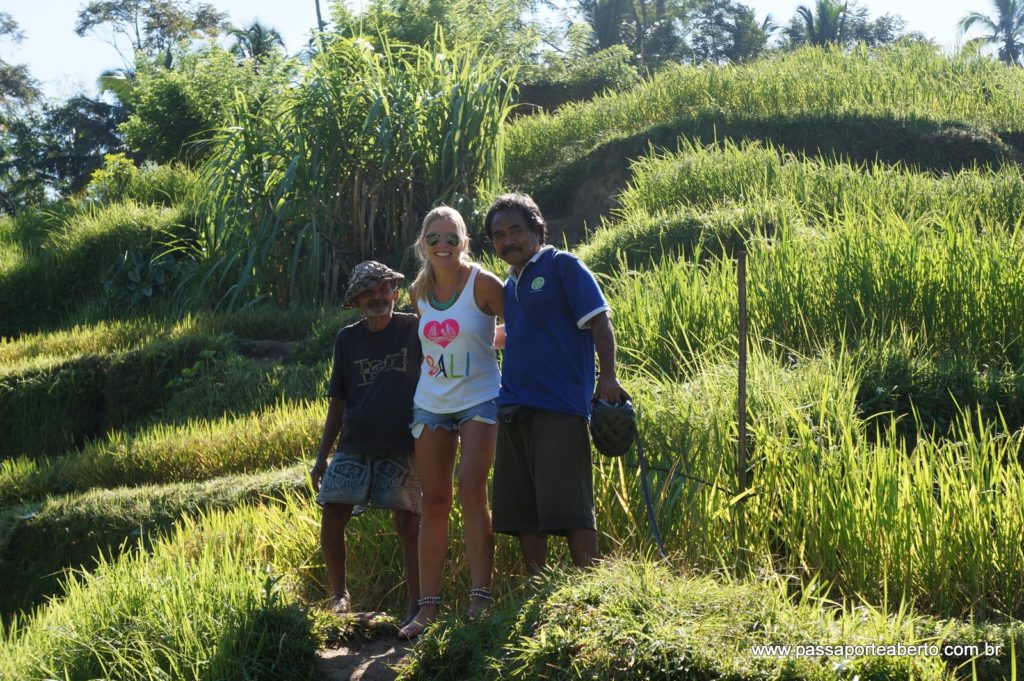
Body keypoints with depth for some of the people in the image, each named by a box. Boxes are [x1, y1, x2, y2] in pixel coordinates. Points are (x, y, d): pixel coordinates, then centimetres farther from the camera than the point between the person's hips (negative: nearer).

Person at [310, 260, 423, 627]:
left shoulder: (412, 329, 0)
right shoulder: (347, 338, 8)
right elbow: (337, 402, 12)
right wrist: (321, 457, 10)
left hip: (402, 446, -3)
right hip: (354, 446, 3)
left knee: (409, 526, -3)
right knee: (331, 521, -3)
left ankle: (414, 605, 5)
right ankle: (339, 596, 15)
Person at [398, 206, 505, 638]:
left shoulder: (483, 284, -10)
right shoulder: (418, 291, 5)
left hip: (479, 399, -4)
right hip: (430, 404, 4)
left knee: (471, 488, -19)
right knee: (434, 502, 2)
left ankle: (480, 595, -13)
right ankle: (428, 606, 4)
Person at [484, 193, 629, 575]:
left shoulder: (563, 266, -1)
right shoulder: (508, 285, 19)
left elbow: (598, 321, -9)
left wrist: (607, 377, -19)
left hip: (559, 409, -7)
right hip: (514, 410, 7)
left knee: (568, 507, -10)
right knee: (523, 511, 6)